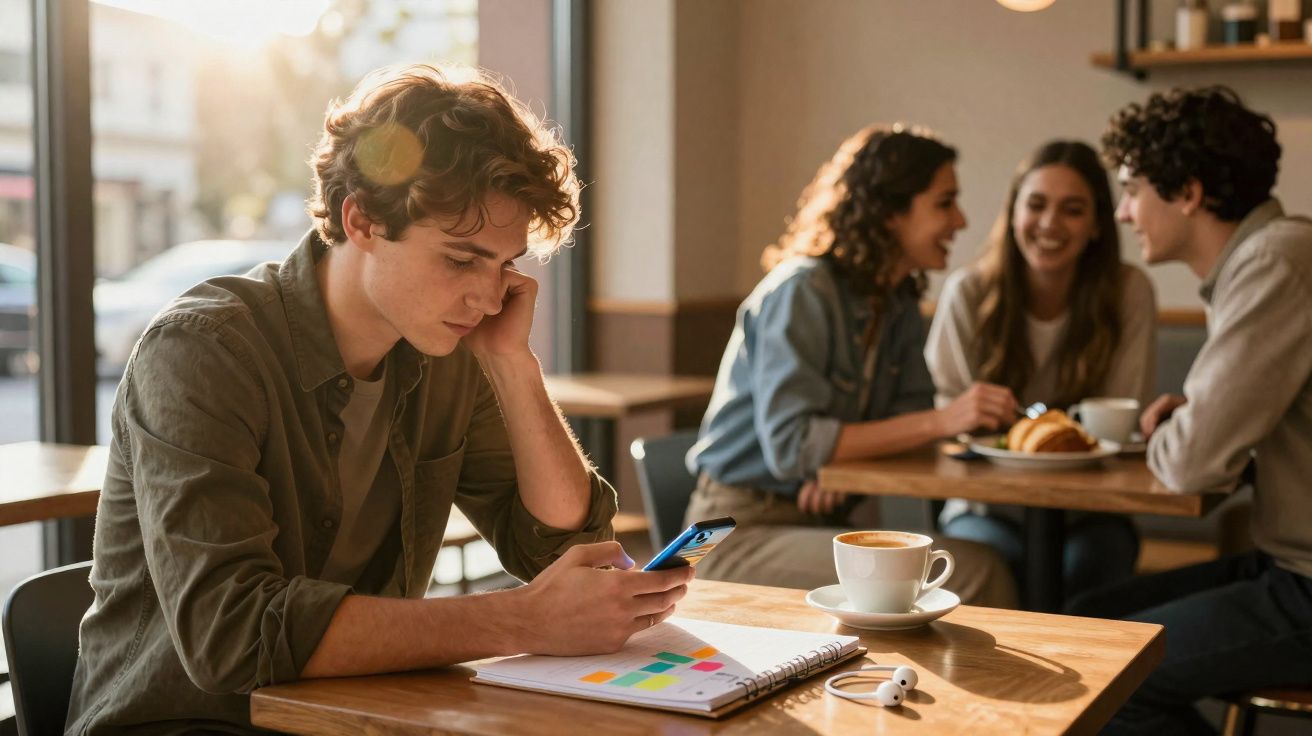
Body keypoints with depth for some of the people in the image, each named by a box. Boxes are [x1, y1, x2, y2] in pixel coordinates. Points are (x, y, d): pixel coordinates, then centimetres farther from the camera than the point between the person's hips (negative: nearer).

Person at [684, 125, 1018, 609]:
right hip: (742, 533, -7)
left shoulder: (898, 305, 10)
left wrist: (841, 473, -17)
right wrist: (941, 422, -28)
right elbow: (790, 446, -24)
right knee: (973, 575, -24)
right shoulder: (801, 292, -15)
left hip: (824, 519, 7)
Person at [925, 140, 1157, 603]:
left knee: (1091, 560, -32)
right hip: (988, 508, 0)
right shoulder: (968, 293, -5)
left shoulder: (1129, 293, -6)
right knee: (996, 556, -33)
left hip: (1087, 515, 1)